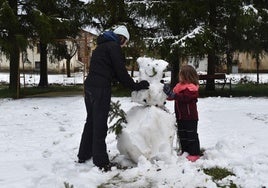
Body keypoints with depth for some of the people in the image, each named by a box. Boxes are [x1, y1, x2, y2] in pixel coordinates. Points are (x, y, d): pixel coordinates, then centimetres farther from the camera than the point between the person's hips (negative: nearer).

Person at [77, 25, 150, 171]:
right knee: (100, 124, -6)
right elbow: (120, 70, -10)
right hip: (101, 87, -9)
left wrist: (129, 84, 19)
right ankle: (101, 161, -2)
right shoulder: (114, 46, -6)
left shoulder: (102, 45, 23)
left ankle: (84, 155, 26)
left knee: (91, 121, 17)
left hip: (90, 85, 9)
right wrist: (135, 86, -1)